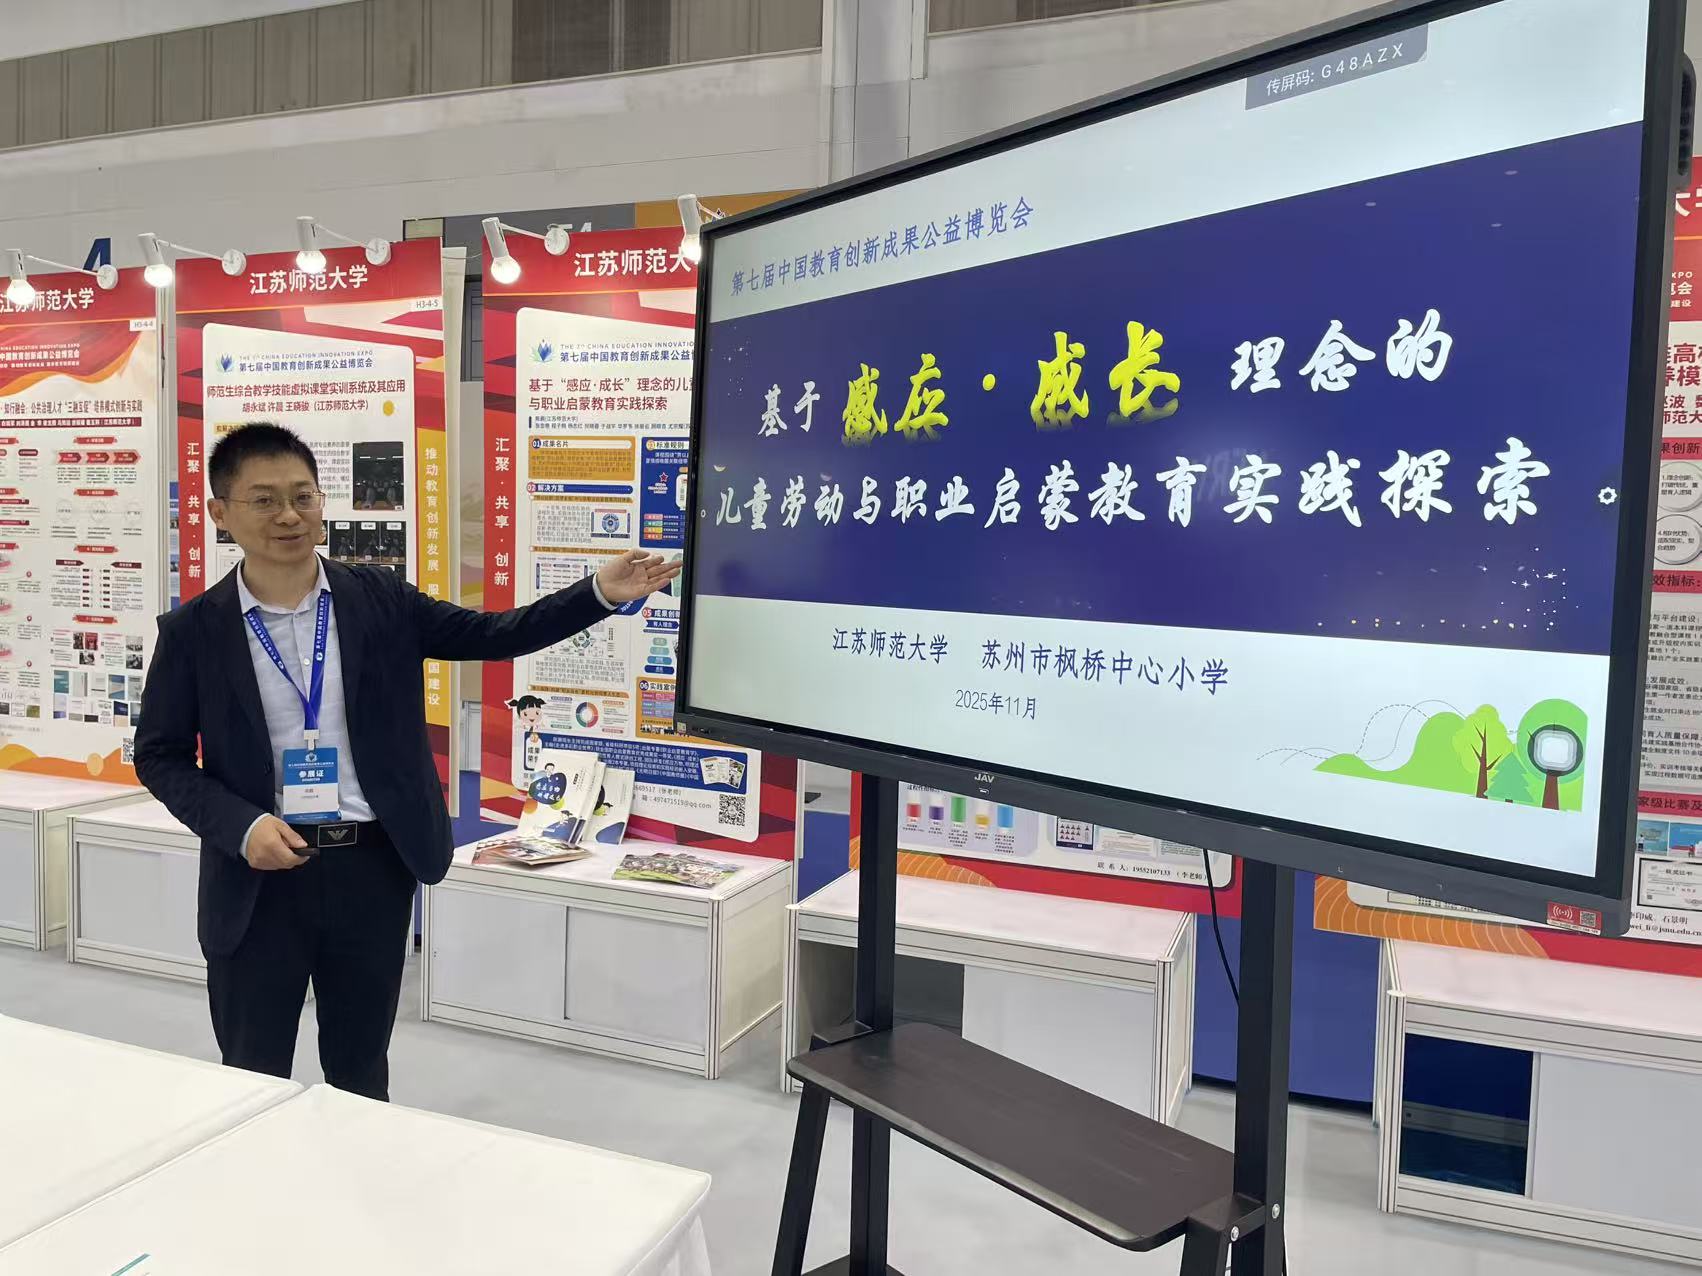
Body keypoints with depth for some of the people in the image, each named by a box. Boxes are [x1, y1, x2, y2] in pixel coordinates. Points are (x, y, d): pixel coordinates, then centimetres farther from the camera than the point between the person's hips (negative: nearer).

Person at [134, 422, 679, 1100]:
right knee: (252, 1078, 15)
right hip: (261, 876, -1)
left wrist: (601, 593, -14)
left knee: (360, 1069, 18)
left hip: (373, 867, 1)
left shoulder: (379, 598, -1)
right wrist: (241, 826, -14)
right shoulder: (193, 630, -4)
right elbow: (160, 756, 2)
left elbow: (491, 635, -2)